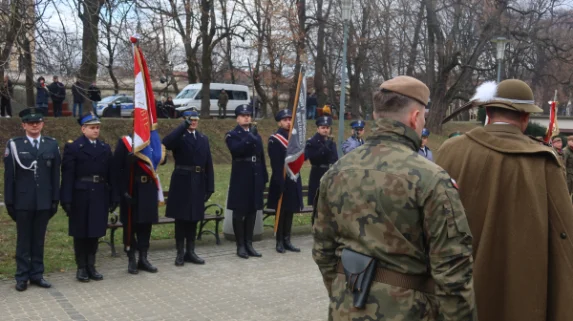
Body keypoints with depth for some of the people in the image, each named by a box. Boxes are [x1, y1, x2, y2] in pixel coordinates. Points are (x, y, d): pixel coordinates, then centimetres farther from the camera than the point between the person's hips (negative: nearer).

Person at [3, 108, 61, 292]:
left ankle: (37, 274, 19)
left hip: (44, 201, 2)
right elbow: (9, 176, -1)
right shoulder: (14, 145, -2)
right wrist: (9, 202, -4)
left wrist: (55, 200, 3)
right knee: (23, 240, 7)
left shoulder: (52, 145, 4)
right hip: (23, 201, -2)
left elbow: (55, 175, 5)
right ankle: (22, 277, 15)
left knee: (39, 240, 10)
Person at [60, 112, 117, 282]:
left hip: (99, 196, 4)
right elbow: (67, 176, -8)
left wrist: (113, 198, 3)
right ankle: (81, 267, 16)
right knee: (80, 233, 6)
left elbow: (110, 175, 7)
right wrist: (66, 200, -13)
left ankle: (91, 266, 19)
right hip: (80, 196, -3)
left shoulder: (105, 148, 10)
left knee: (95, 232, 8)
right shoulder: (72, 147, -2)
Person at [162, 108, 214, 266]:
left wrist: (210, 187, 3)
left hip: (198, 182, 4)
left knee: (194, 218, 10)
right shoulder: (179, 137, -2)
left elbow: (208, 164, 9)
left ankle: (190, 252, 19)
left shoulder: (203, 139, 12)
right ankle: (180, 253, 11)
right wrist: (184, 126, -26)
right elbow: (166, 143, -28)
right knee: (181, 218, 2)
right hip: (182, 181, -4)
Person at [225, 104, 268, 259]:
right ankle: (240, 246, 7)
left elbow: (261, 157, 15)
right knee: (239, 212, 0)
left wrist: (265, 177, 10)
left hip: (255, 178, 5)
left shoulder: (256, 135, 16)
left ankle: (249, 244, 15)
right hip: (241, 178, -5)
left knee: (252, 212, 8)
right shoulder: (232, 135, 0)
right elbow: (236, 150, -21)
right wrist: (249, 136, -28)